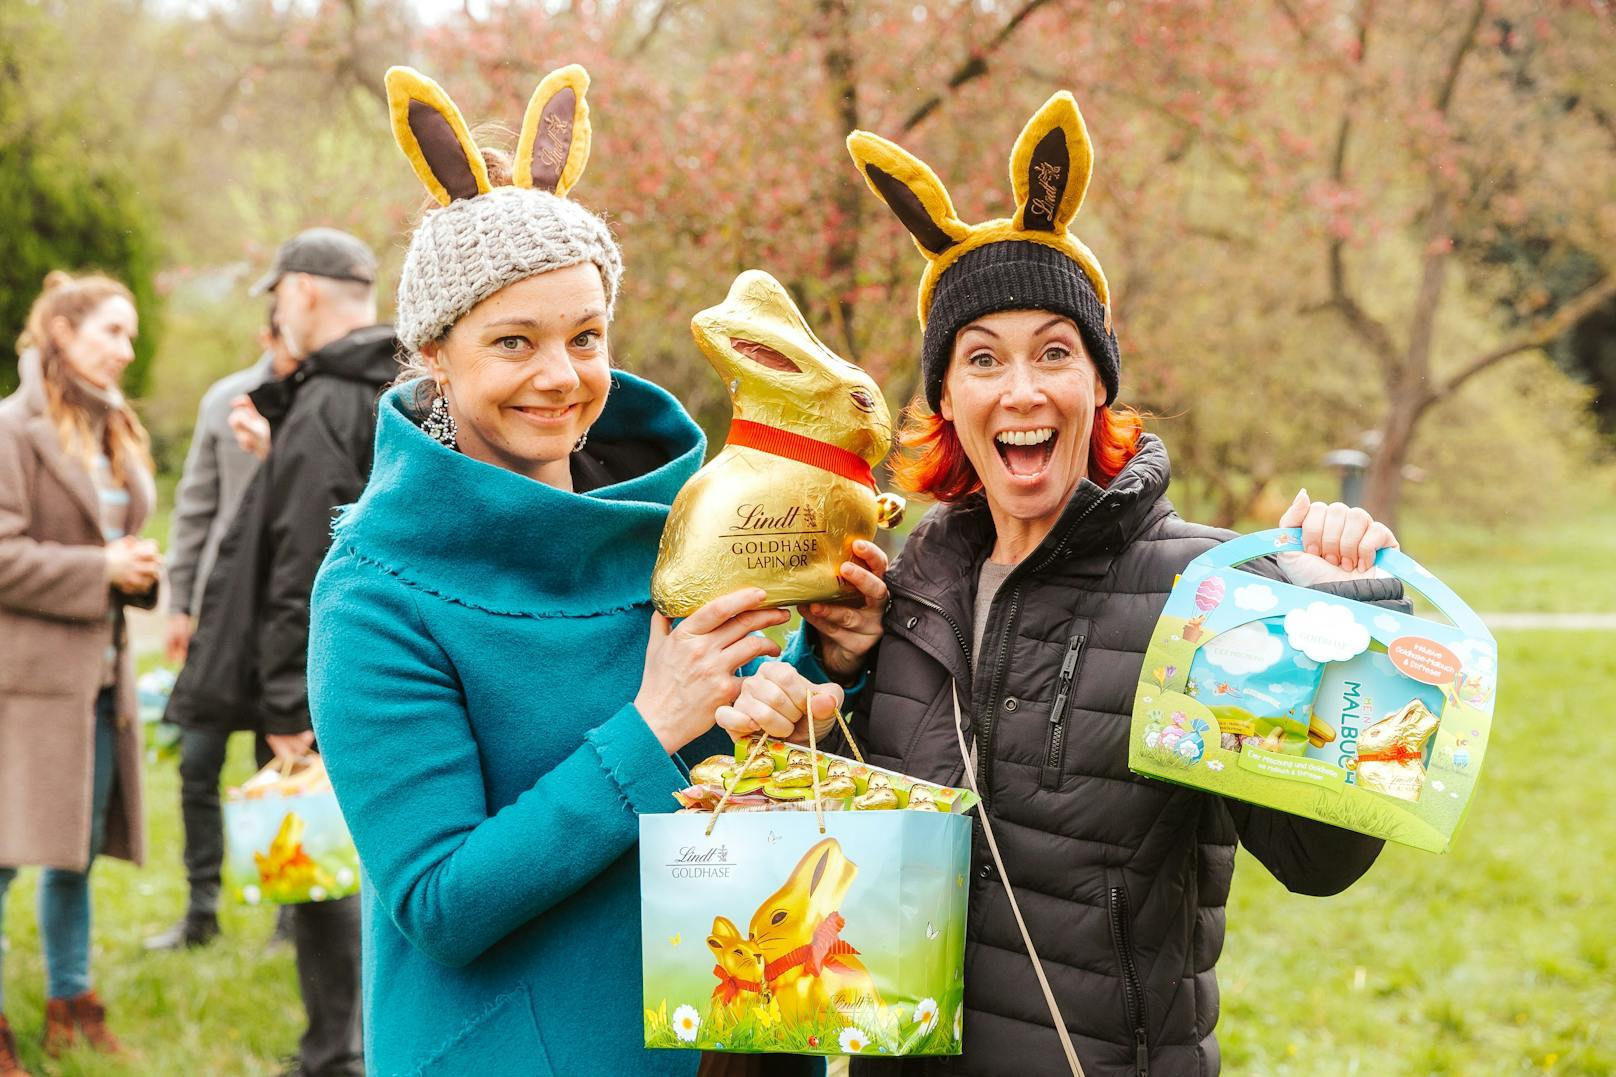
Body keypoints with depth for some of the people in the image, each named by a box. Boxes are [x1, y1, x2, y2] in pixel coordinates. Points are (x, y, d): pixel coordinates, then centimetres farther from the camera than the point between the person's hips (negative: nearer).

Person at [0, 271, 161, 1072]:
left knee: (79, 850, 14)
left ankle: (70, 1001, 25)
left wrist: (138, 568, 4)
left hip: (99, 671, 8)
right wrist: (100, 570, -15)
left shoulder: (118, 434, 16)